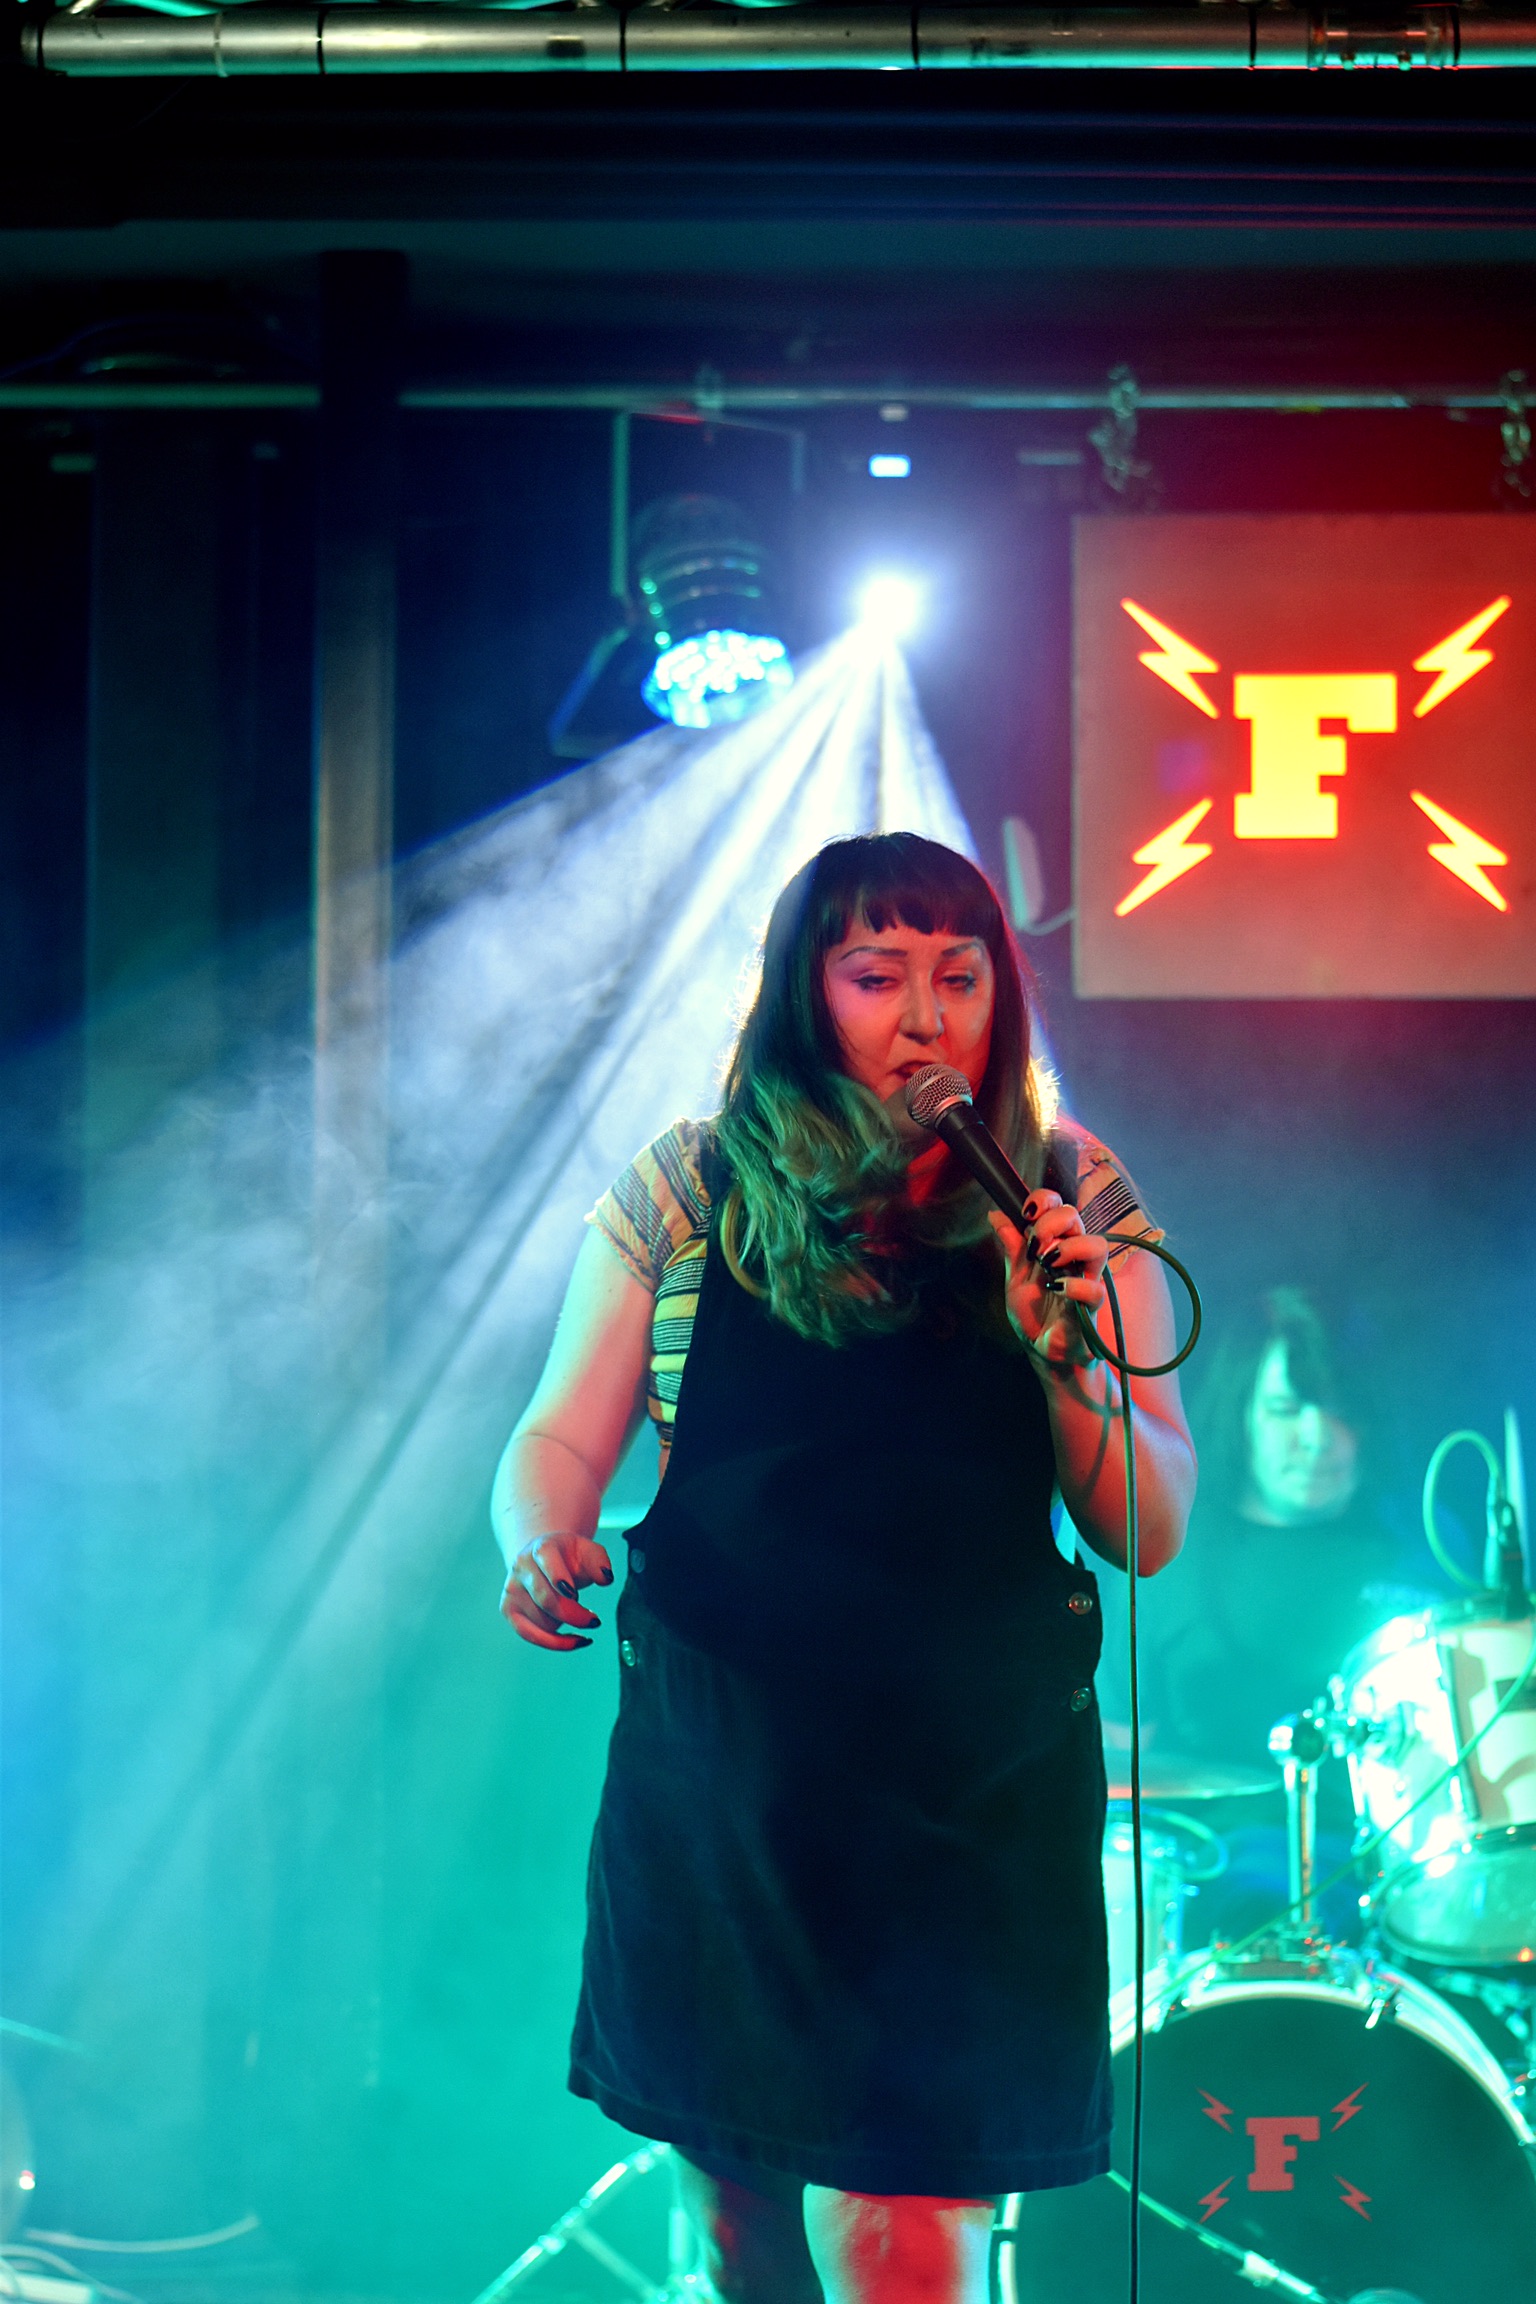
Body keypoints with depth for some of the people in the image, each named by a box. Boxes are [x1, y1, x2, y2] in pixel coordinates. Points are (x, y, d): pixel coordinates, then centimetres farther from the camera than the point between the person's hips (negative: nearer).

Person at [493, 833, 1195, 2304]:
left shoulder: (1071, 1208, 1)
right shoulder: (687, 1191, 2)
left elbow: (1152, 1531, -2)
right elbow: (560, 1438, 2)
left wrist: (1069, 1364, -20)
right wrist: (539, 1539, -19)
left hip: (977, 1793, -1)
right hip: (711, 1776, 2)